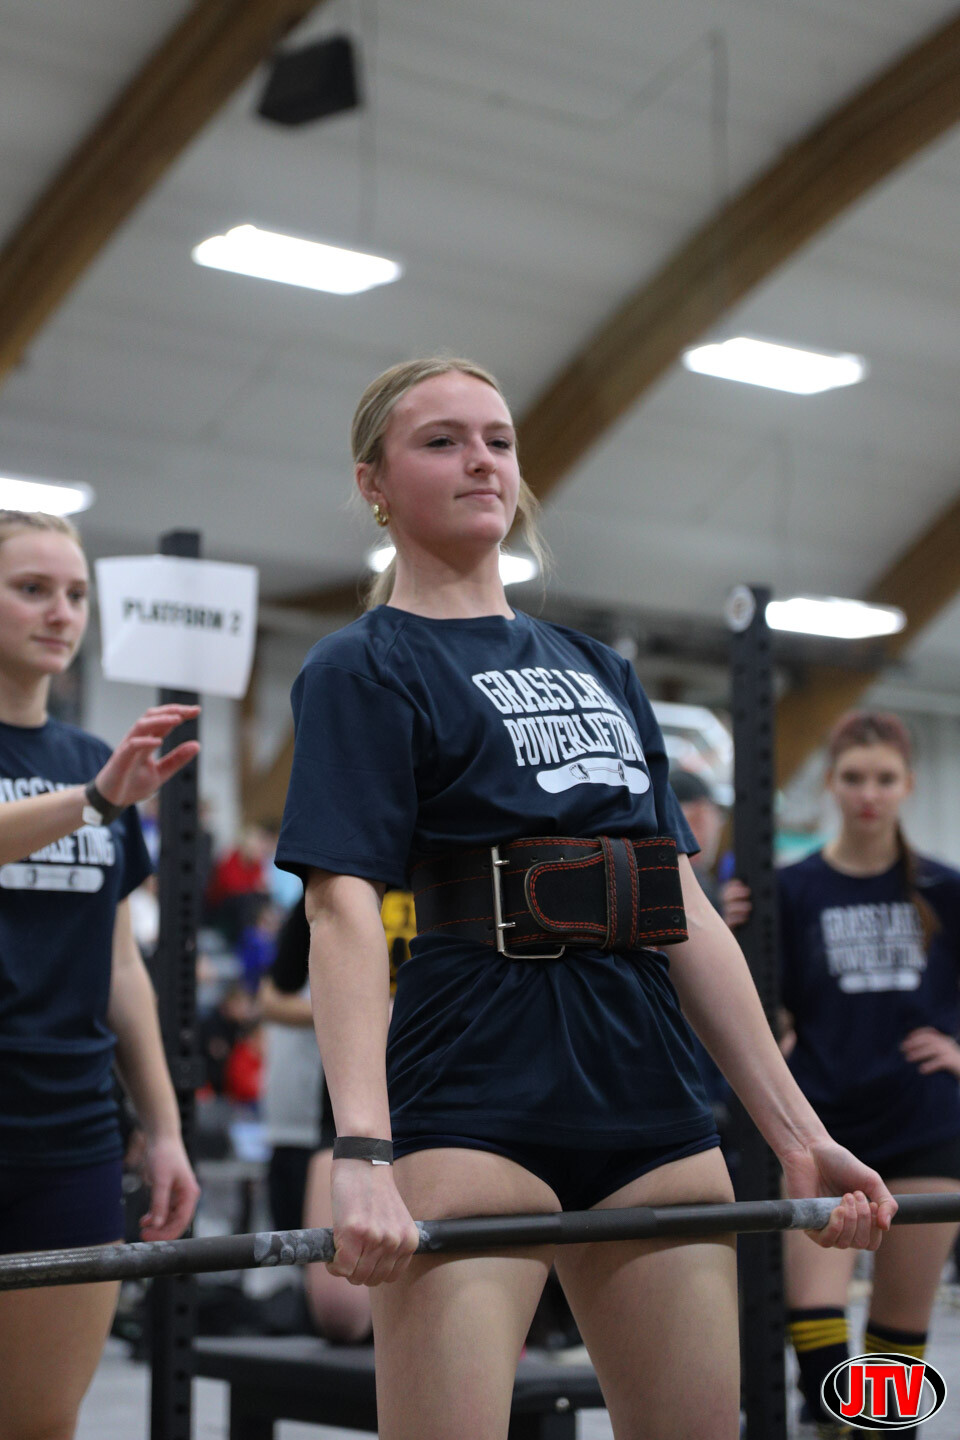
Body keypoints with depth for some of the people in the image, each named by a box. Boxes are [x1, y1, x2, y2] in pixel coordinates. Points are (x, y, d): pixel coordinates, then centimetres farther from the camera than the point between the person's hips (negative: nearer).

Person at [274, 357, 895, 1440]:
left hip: (651, 1107, 6)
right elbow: (345, 909, -12)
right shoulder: (364, 670, 2)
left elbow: (688, 914, 18)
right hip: (475, 1107, -6)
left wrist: (797, 1132, 11)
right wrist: (361, 1153, -27)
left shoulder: (600, 672, 21)